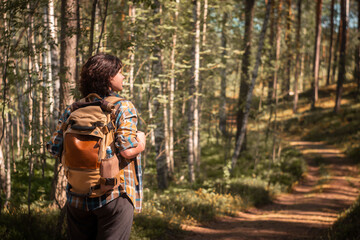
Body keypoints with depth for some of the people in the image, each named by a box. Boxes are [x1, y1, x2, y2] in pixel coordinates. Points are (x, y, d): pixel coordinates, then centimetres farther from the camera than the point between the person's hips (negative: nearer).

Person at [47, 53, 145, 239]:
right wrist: (141, 142, 1)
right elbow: (128, 151, -19)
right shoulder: (123, 108, -10)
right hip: (114, 196, -5)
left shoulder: (72, 111, 4)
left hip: (77, 198, 5)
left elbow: (54, 149, 3)